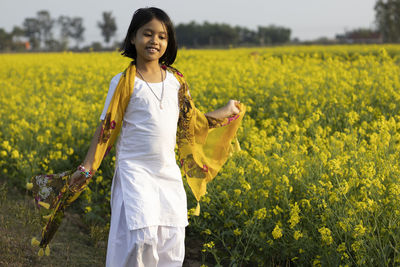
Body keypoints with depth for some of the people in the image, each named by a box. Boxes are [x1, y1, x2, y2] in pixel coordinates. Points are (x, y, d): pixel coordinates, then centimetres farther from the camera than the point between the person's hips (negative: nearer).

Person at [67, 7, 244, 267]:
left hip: (168, 170, 5)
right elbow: (105, 127, -3)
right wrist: (87, 166, -10)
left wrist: (224, 112, 21)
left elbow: (185, 120, 19)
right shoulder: (123, 83, -6)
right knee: (142, 235, -15)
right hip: (135, 170, -5)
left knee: (172, 238, 5)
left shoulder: (175, 80, 6)